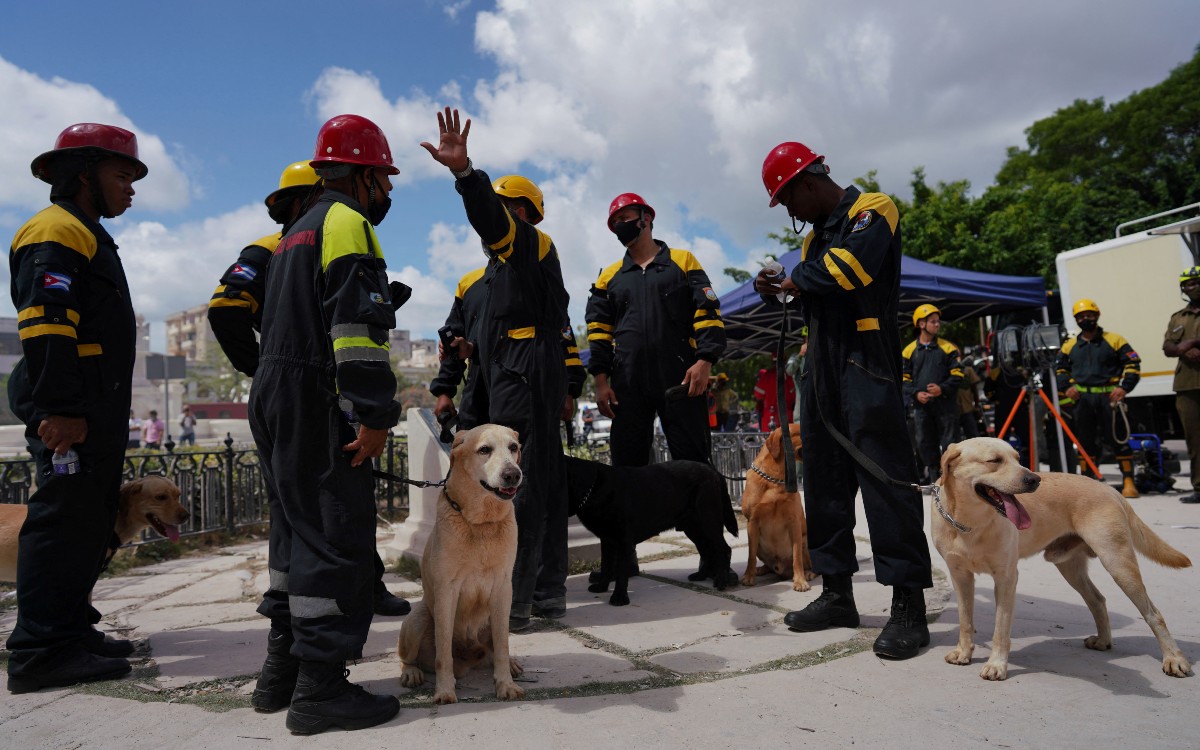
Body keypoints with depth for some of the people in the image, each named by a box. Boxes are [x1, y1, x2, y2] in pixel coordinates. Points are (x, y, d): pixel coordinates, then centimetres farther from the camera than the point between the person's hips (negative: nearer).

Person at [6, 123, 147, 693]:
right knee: (64, 521, -8)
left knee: (89, 523, 14)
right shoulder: (57, 232, -8)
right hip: (70, 416, -11)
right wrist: (59, 409, -26)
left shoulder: (89, 237, 24)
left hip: (97, 413, 11)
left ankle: (70, 629, 25)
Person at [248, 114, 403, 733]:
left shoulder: (299, 231, 25)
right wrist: (376, 414, -23)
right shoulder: (347, 222, -7)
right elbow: (358, 322, -20)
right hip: (316, 404, -10)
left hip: (273, 398, 10)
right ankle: (320, 687, -3)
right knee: (338, 538, -7)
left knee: (299, 531, 15)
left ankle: (281, 670, 23)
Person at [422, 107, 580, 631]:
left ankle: (510, 602, -8)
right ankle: (547, 594, 17)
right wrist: (476, 350, 28)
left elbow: (489, 215, -24)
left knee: (518, 488, -11)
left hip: (523, 379, -11)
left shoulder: (527, 241, 0)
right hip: (514, 379, 11)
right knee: (544, 484, 10)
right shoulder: (510, 261, 29)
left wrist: (463, 170, -39)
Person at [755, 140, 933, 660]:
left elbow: (850, 268, -21)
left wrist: (797, 279, -6)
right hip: (822, 365, 9)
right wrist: (780, 289, 4)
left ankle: (908, 605, -4)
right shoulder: (816, 234, 23)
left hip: (865, 359, -9)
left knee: (884, 474, -10)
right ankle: (837, 593, 16)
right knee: (824, 477, 7)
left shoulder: (872, 210, -2)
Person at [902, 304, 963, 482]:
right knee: (925, 442, 7)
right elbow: (905, 378, 7)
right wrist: (916, 393, -9)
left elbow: (958, 373, 1)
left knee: (950, 441, 0)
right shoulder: (909, 350, 5)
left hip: (945, 403, -1)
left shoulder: (948, 347, 3)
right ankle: (933, 476, 18)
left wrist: (942, 388, -14)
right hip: (921, 404, 2)